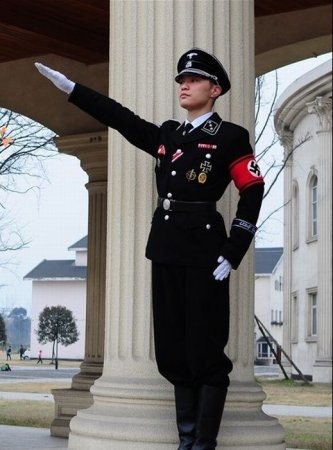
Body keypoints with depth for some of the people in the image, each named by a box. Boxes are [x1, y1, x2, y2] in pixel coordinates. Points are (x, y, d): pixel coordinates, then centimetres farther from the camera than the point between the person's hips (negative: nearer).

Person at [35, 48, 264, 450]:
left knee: (205, 352, -4)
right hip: (166, 253, 7)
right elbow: (120, 118, 17)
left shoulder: (231, 137, 0)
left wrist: (232, 253, -11)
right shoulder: (167, 134, 16)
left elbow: (253, 194, -5)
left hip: (204, 254, -6)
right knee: (174, 352, 8)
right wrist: (71, 88, 10)